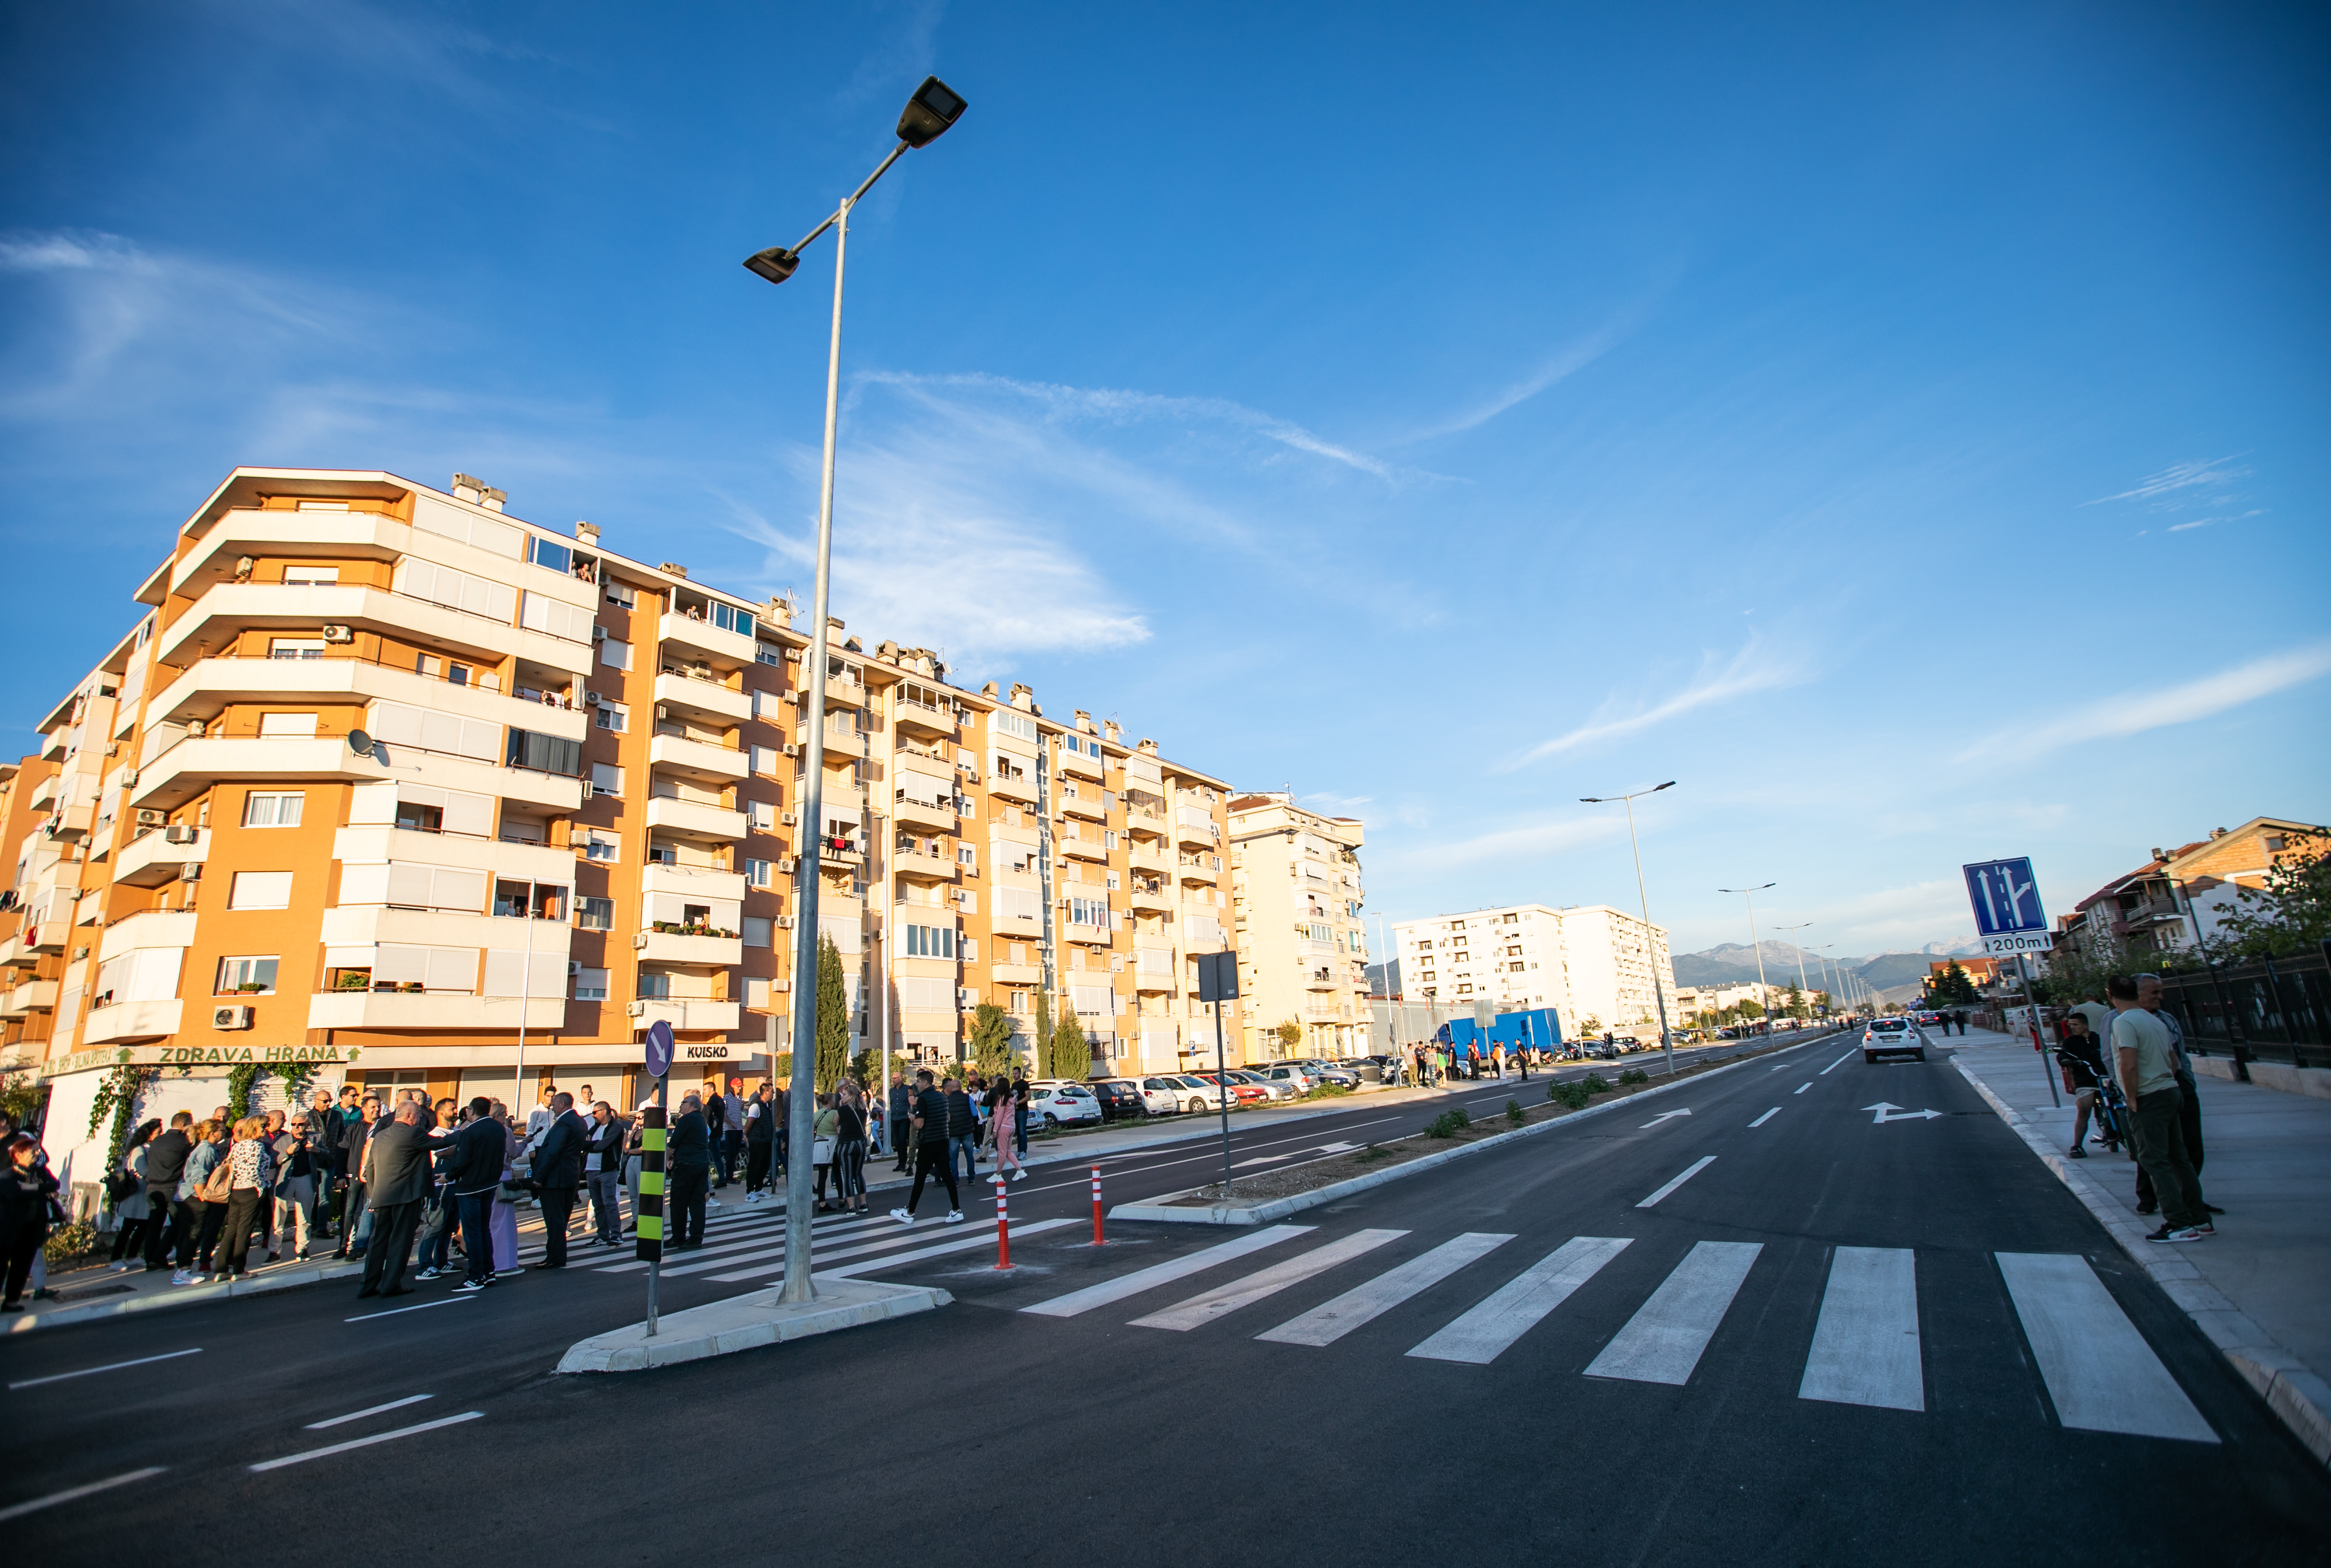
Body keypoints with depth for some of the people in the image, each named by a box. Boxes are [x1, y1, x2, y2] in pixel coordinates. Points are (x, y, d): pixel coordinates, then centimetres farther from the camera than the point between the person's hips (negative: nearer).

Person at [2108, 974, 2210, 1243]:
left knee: (2156, 1161, -5)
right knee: (2178, 1158, 15)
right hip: (2169, 1092, 9)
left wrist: (2132, 1099, -13)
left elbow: (2129, 1065, -23)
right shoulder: (2155, 1020, 14)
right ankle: (2200, 1220, 21)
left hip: (2148, 1099, -9)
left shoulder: (2124, 1022, -16)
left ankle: (2180, 1224, -4)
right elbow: (2173, 1061, 21)